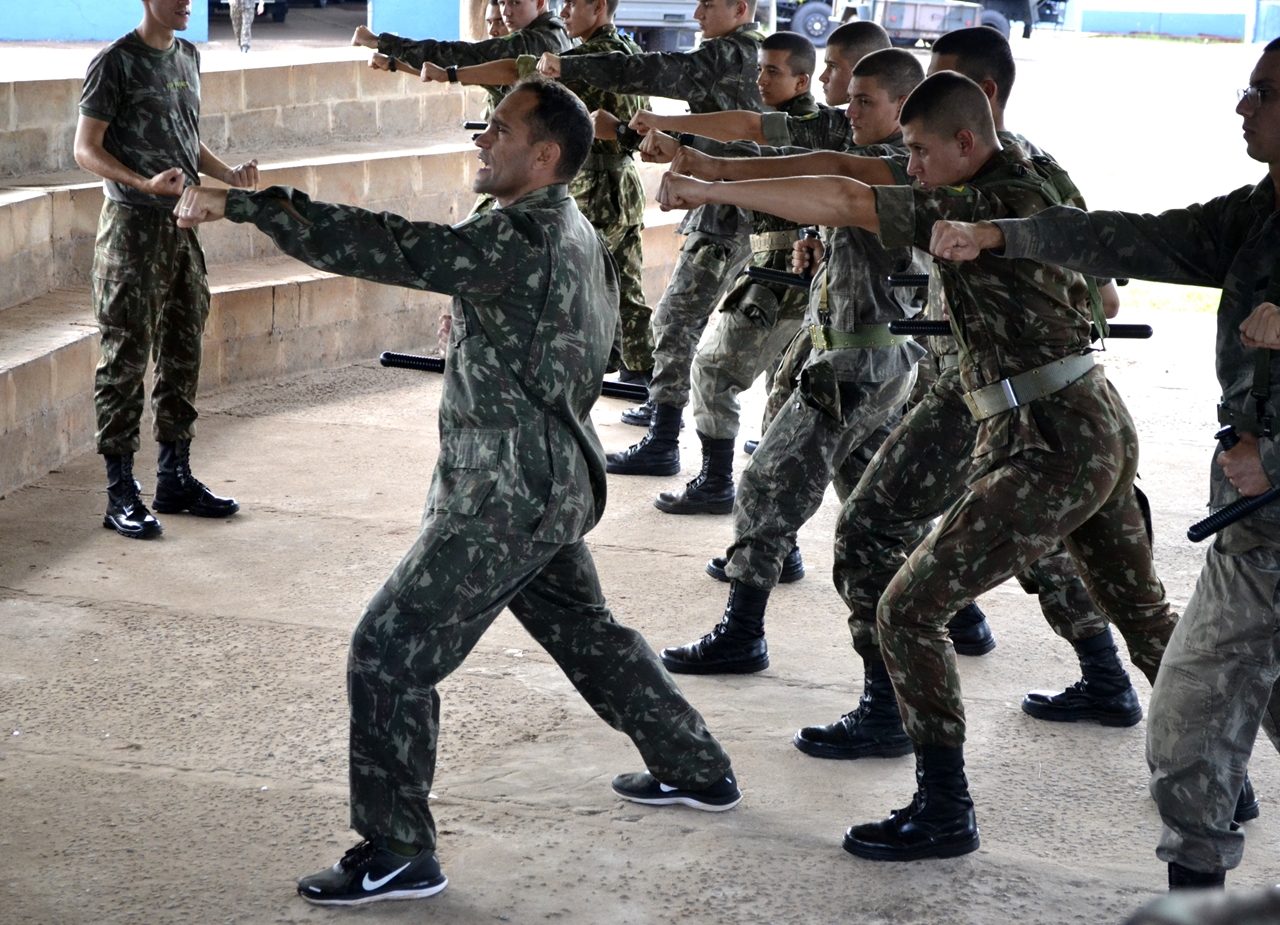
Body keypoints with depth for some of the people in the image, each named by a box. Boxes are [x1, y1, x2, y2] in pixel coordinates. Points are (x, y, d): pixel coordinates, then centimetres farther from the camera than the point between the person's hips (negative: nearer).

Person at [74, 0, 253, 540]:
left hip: (181, 223, 7)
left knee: (182, 353, 11)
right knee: (126, 356, -4)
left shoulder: (187, 58, 13)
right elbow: (86, 150, -11)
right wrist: (145, 184, -25)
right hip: (132, 226, -7)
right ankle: (120, 494, 0)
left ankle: (175, 478, 21)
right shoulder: (115, 62, -9)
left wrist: (228, 175, 4)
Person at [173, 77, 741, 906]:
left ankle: (398, 853, 1)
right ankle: (698, 772, 38)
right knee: (586, 634, 26)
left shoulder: (523, 240, -21)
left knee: (390, 655, -5)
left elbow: (384, 248, -27)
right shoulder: (578, 237, 10)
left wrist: (240, 203, -27)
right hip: (557, 485, 10)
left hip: (506, 499, -10)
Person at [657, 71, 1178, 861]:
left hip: (1052, 450, -10)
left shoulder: (986, 206, -18)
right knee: (1143, 611, 24)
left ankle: (945, 813, -1)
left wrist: (711, 189, -25)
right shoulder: (1039, 180, 9)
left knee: (910, 609, -7)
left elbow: (843, 201, -27)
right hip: (1101, 430, 10)